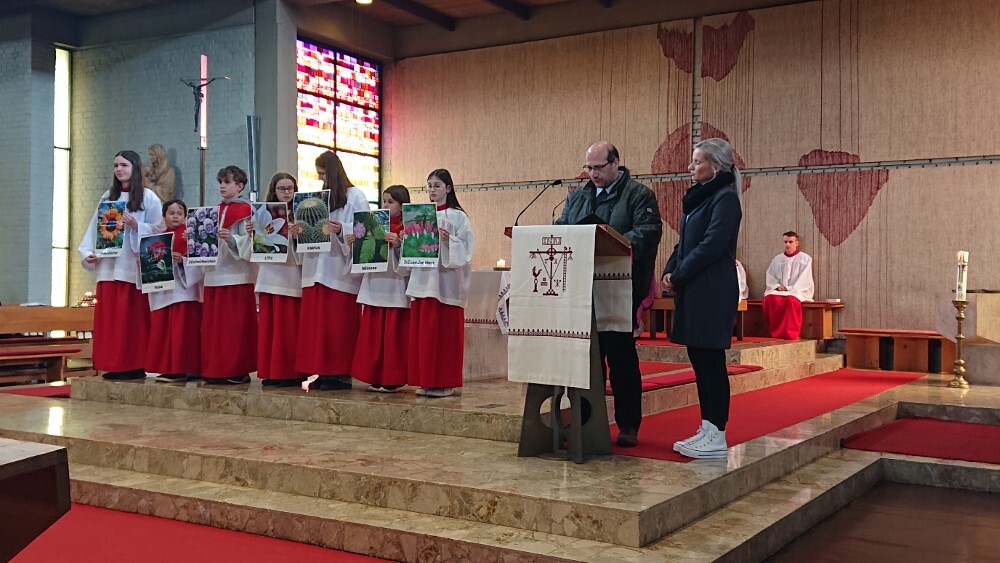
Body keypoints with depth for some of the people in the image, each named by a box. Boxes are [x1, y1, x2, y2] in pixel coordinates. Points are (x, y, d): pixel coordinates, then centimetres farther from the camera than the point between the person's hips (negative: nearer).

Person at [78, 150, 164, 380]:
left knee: (133, 318, -3)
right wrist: (88, 253, -1)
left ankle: (135, 366, 3)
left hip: (134, 267, -5)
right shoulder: (107, 197, 15)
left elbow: (158, 230, -4)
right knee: (109, 319, 4)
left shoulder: (148, 197, 1)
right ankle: (114, 365, 9)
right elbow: (95, 229, 11)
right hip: (108, 266, 5)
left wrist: (136, 226, -18)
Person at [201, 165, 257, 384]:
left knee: (236, 324, -4)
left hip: (236, 274, -7)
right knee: (213, 324, 7)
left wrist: (231, 239, -29)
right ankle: (215, 369, 14)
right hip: (214, 273, 7)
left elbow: (249, 242, -12)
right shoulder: (216, 210, 16)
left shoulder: (245, 210, -4)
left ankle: (239, 370, 2)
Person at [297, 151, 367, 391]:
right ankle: (324, 371, 10)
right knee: (317, 323, 5)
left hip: (341, 271, -7)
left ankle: (341, 373, 2)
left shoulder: (355, 197, -3)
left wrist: (340, 229, -25)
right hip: (317, 269, 7)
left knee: (339, 324, -5)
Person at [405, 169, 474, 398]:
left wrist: (448, 239, -22)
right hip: (422, 278, 5)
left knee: (444, 331, -3)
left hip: (445, 280, -5)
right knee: (422, 332, 4)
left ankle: (445, 382, 3)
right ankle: (425, 380, 11)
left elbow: (465, 249, -6)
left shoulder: (458, 216, 0)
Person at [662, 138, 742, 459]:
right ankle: (707, 430, 17)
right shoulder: (699, 197, 18)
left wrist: (679, 276, -12)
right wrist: (670, 271, 3)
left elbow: (711, 246, -18)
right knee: (699, 360, 10)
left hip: (712, 292, -9)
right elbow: (684, 243, 20)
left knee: (710, 360, -6)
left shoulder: (725, 199, -9)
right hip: (693, 291, 9)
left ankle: (716, 436, 0)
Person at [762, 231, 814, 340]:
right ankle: (775, 333, -29)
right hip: (778, 291, 3)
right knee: (770, 298, -33)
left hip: (798, 291, -3)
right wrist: (777, 286, -8)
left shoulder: (805, 259, 6)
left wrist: (789, 288, -14)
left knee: (791, 300, -40)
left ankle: (790, 334, -36)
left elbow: (804, 280, -3)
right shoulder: (777, 259, 18)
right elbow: (770, 277, 13)